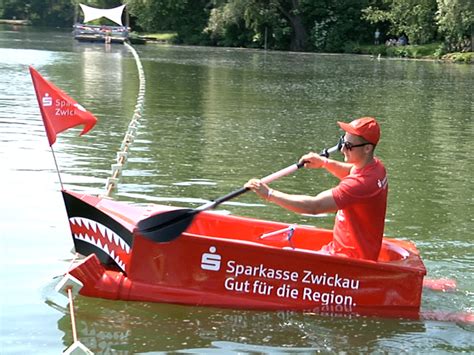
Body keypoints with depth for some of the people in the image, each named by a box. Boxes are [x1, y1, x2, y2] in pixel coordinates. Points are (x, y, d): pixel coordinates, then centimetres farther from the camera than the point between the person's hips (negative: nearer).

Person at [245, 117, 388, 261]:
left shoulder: (362, 183, -28)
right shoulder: (375, 165, 1)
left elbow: (314, 206, -31)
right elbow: (350, 172, 26)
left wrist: (269, 194, -28)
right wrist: (324, 163, 7)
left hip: (350, 261, -10)